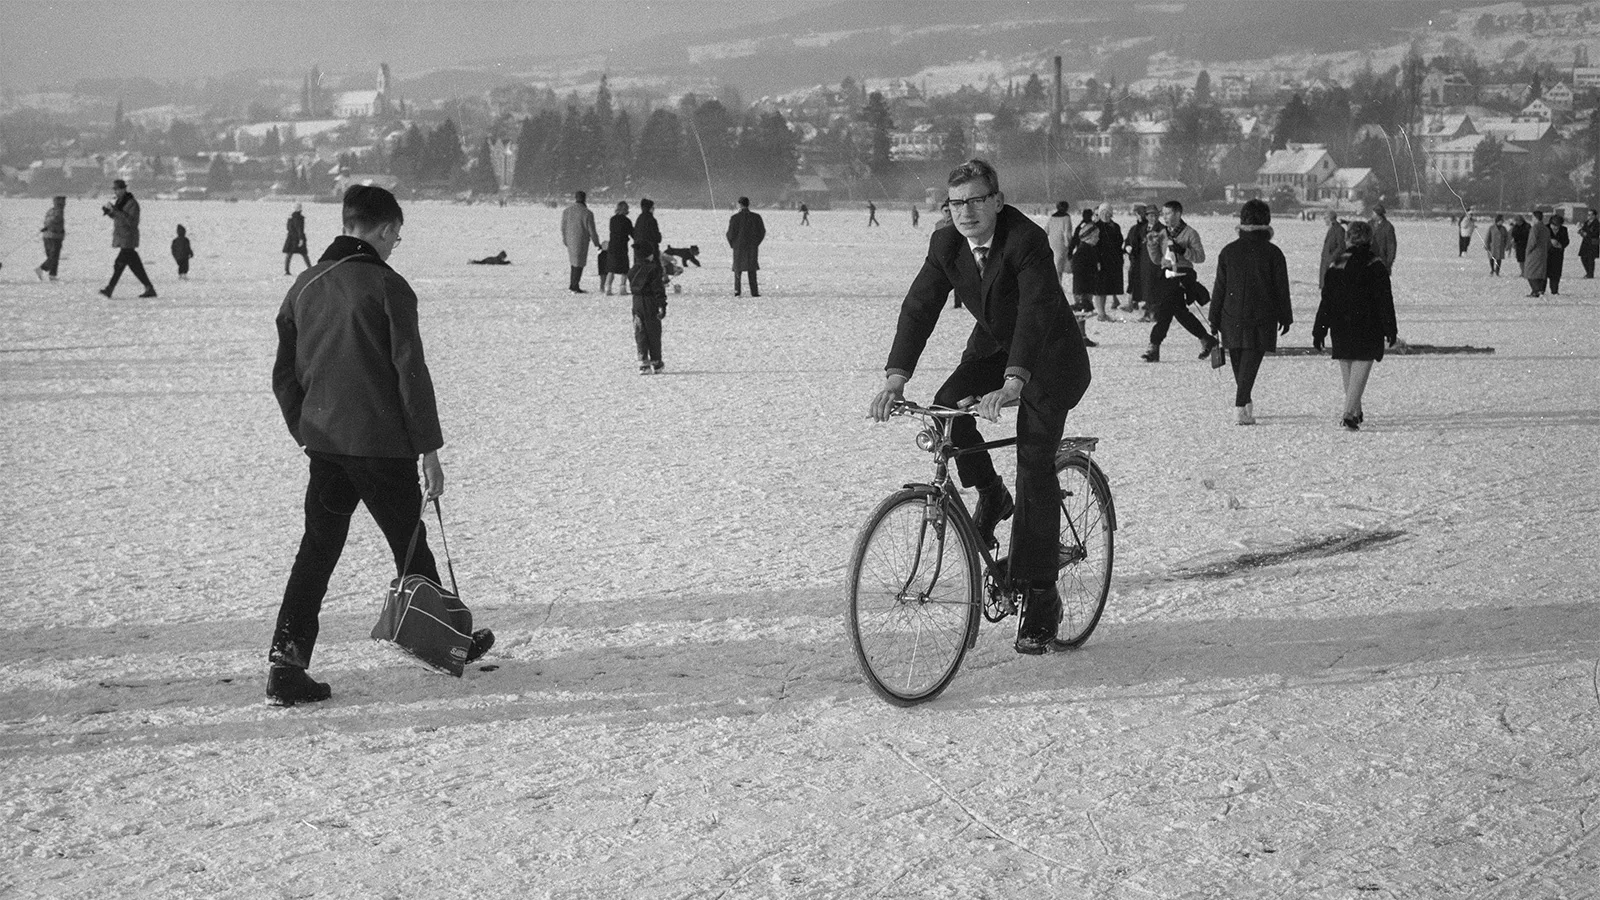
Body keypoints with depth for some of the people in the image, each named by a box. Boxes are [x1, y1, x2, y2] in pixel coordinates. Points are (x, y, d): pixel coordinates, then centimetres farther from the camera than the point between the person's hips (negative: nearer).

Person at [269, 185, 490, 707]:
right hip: (382, 443, -4)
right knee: (410, 546, 11)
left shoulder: (305, 286, 7)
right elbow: (411, 372, -12)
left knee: (317, 549, 7)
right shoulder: (387, 287, -11)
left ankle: (287, 658, -5)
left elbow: (284, 375, 11)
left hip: (324, 443, 5)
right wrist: (429, 449, -8)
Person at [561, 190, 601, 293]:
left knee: (574, 262, 19)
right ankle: (575, 287, 6)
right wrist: (597, 244, 4)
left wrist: (565, 240, 20)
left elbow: (563, 227, 4)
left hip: (570, 241, 5)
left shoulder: (566, 211, -3)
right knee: (579, 264, 4)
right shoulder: (587, 213, -16)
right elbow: (592, 231, -10)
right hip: (581, 241, -5)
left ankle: (572, 285, 20)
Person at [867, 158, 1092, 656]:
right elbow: (919, 307, -15)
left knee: (1034, 468, -13)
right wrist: (895, 379, -30)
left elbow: (1037, 311, -39)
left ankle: (1041, 598, -5)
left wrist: (1011, 385, -52)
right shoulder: (945, 244, -10)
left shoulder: (1027, 240, -28)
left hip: (1049, 357, -5)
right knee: (948, 405, -24)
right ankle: (990, 497, 4)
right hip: (993, 346, 6)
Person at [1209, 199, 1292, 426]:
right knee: (1251, 361, -3)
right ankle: (1240, 406, -16)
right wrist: (1285, 317, 9)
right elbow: (1281, 288, -1)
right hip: (1262, 318, -3)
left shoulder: (1228, 252, 1)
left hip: (1232, 318, 3)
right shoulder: (1273, 253, -5)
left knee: (1238, 363, 17)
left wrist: (1215, 319, 9)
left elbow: (1219, 288, 3)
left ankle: (1244, 402, 29)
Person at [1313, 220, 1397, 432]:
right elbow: (1385, 301, -6)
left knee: (1347, 371, 17)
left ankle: (1356, 411, 29)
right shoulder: (1376, 267, -6)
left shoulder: (1336, 265, 0)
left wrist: (1319, 331, 5)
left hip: (1341, 327, 3)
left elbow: (1326, 300, 2)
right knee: (1360, 371, -3)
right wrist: (1390, 331, 0)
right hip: (1368, 328, -3)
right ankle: (1349, 413, -17)